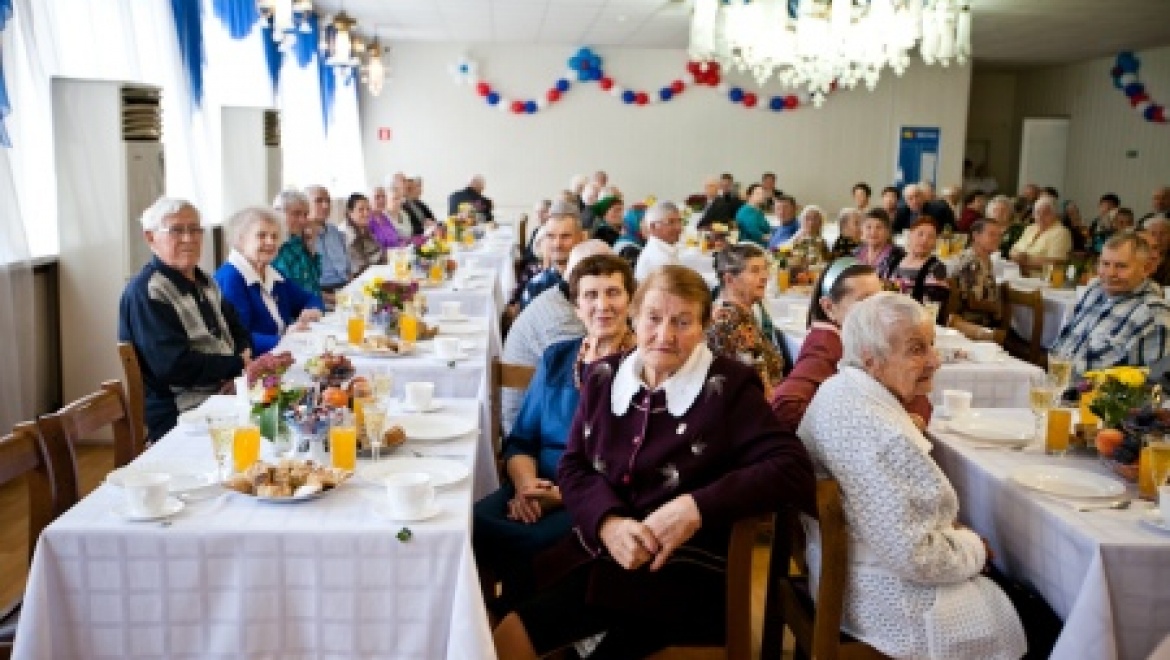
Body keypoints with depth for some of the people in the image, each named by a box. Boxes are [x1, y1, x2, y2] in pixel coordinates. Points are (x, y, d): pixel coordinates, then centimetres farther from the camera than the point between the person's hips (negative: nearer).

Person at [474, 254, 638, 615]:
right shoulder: (556, 358, 18)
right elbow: (521, 440, 17)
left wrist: (567, 494, -17)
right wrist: (525, 483, -6)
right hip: (540, 488, 4)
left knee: (527, 546, -34)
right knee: (468, 527, -28)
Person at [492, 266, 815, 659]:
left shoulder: (728, 387, -4)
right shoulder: (604, 376, 9)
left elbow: (792, 469, -13)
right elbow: (573, 467, 7)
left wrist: (698, 507, -24)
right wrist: (607, 522, -15)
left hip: (686, 568, -4)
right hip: (597, 551, 5)